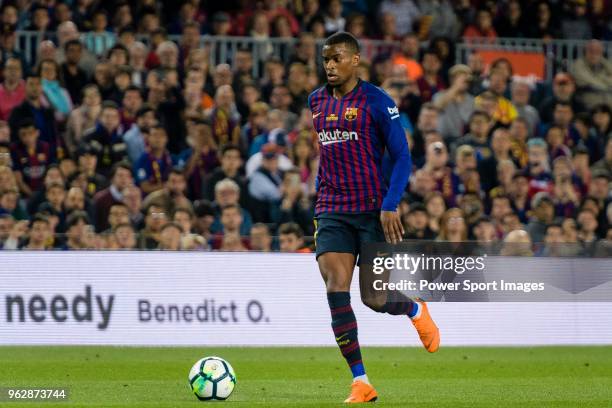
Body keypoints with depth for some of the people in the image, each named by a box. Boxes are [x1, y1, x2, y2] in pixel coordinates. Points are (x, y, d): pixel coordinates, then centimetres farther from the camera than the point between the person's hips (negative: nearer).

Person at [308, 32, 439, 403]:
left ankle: (417, 311, 35)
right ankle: (361, 383, -8)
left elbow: (402, 157, -7)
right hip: (332, 213, 4)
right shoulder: (317, 101, 10)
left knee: (375, 298, -2)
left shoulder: (376, 101, -7)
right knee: (336, 290, -12)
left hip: (373, 210, -4)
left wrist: (390, 206, -16)